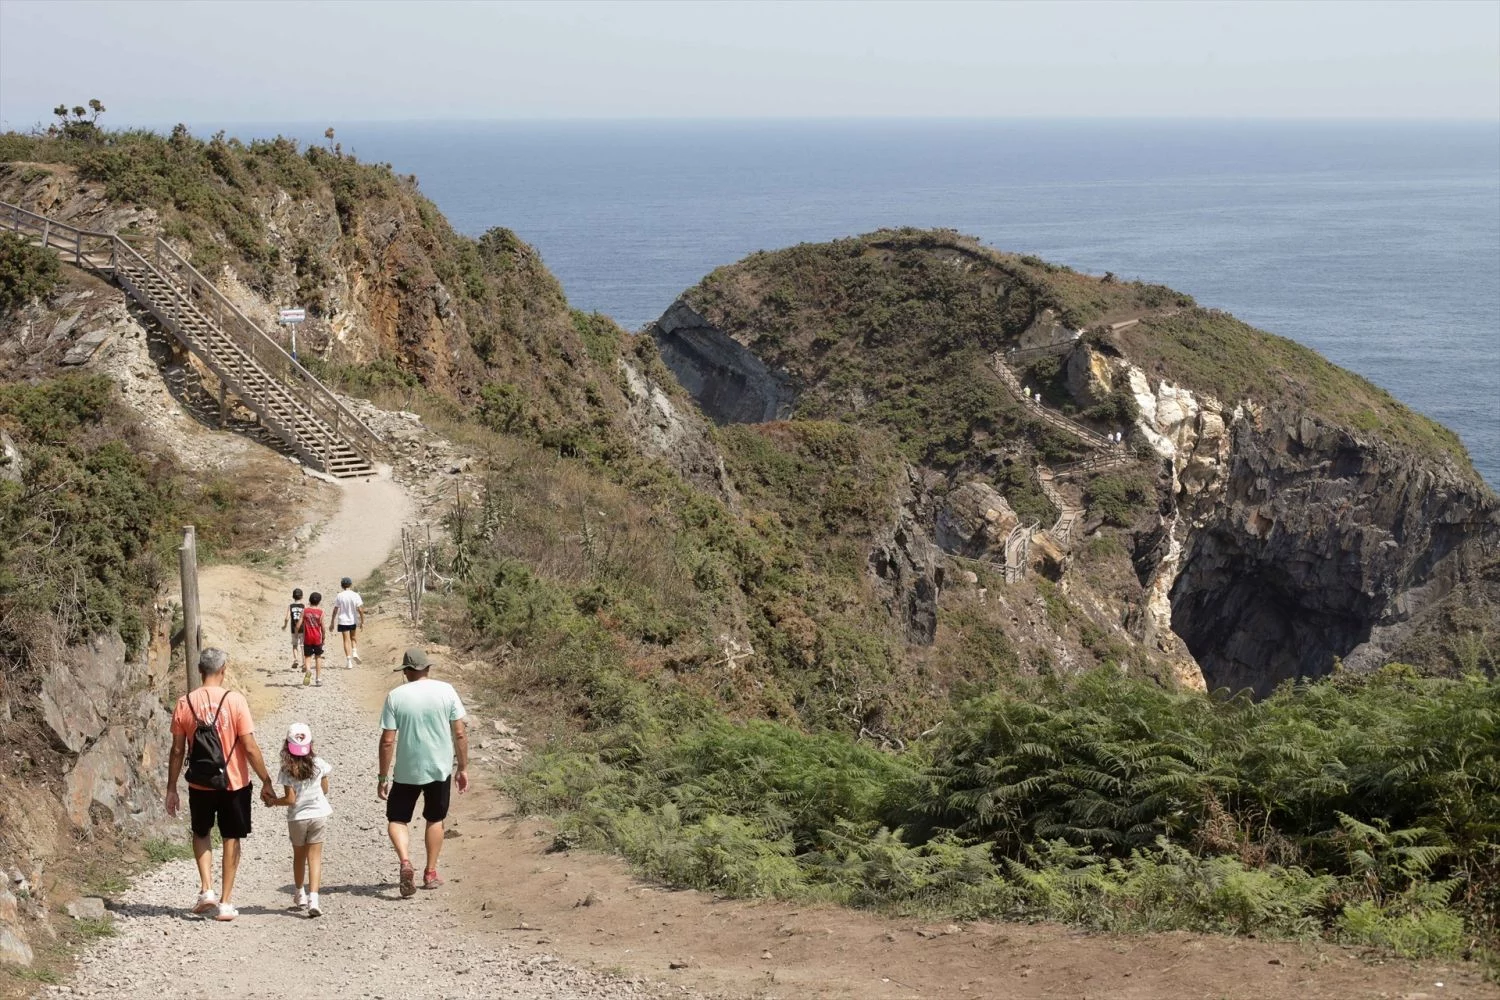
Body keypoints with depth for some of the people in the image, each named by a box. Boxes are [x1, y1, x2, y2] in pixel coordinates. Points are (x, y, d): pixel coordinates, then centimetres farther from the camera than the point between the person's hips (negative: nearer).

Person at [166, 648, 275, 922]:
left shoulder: (185, 703, -5)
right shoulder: (234, 700, -12)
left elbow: (177, 751, -1)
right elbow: (250, 747, -13)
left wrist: (171, 789, 7)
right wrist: (266, 781, -3)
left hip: (200, 785, 2)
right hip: (234, 783, -2)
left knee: (201, 833, 24)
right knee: (231, 839, 11)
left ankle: (206, 889, 9)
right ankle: (225, 903, 12)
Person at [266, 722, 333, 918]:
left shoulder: (287, 771, -14)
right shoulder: (318, 764, -7)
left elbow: (290, 799, -15)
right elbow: (325, 790, 4)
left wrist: (273, 801, 2)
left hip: (297, 818, 0)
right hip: (318, 815, 0)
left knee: (299, 856, 20)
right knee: (314, 857, 1)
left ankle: (300, 895, 36)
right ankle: (313, 899, -13)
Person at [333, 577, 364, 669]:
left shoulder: (339, 596, -6)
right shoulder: (355, 595, -7)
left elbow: (335, 610, -4)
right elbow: (360, 609, -11)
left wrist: (332, 622, 4)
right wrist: (362, 620, -2)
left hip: (343, 621, -1)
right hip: (353, 620, 1)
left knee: (346, 640, 1)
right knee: (353, 637, 26)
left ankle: (349, 662, -3)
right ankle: (355, 652, 6)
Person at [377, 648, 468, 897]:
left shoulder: (395, 697, -9)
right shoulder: (445, 691, -5)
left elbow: (387, 741, -9)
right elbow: (460, 734, -3)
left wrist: (383, 776, 0)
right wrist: (463, 768, 7)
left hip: (406, 771, -2)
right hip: (440, 769, 2)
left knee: (396, 819, 12)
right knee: (435, 820, 19)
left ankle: (405, 862, -12)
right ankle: (430, 873, 24)